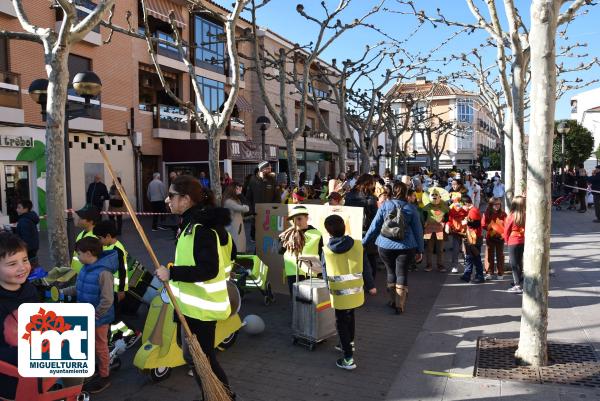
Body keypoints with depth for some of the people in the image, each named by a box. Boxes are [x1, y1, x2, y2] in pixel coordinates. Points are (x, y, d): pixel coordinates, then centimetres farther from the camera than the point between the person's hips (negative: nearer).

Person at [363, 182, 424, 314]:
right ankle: (400, 306, 7)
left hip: (385, 245, 1)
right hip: (406, 246, -1)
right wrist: (420, 250, 9)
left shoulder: (385, 205, 0)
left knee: (391, 272, 17)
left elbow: (375, 226, 0)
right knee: (402, 274, 6)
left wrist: (364, 241, 8)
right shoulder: (411, 208, 1)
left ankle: (393, 301, 26)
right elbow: (418, 230, 3)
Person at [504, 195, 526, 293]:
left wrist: (507, 241, 11)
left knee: (514, 264, 1)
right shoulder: (525, 216, -7)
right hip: (523, 242, 5)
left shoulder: (511, 216, -16)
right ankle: (519, 281, 33)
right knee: (519, 262, 20)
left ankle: (518, 286, -2)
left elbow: (506, 231, -6)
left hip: (513, 242, -5)